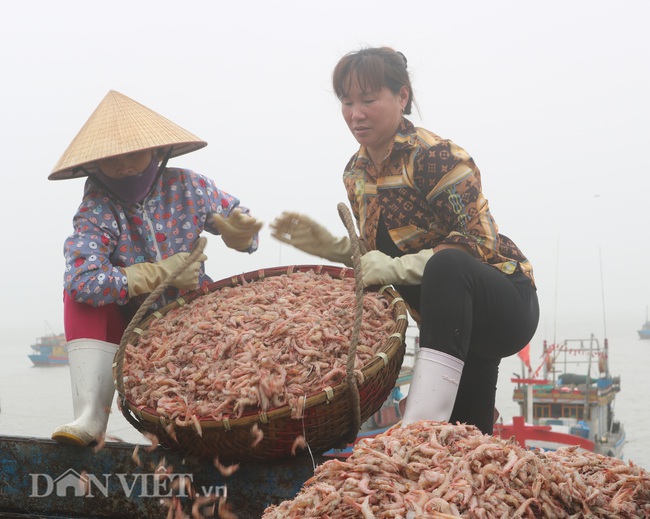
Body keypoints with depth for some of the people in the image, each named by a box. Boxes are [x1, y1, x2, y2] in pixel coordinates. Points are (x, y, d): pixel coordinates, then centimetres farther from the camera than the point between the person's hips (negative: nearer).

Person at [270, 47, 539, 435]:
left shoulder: (436, 156, -19)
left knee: (447, 264, -40)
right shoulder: (356, 173, 5)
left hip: (504, 305, -7)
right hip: (454, 320, 8)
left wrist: (395, 268, -31)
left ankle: (420, 424, -47)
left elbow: (479, 243, -25)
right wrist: (330, 245, -5)